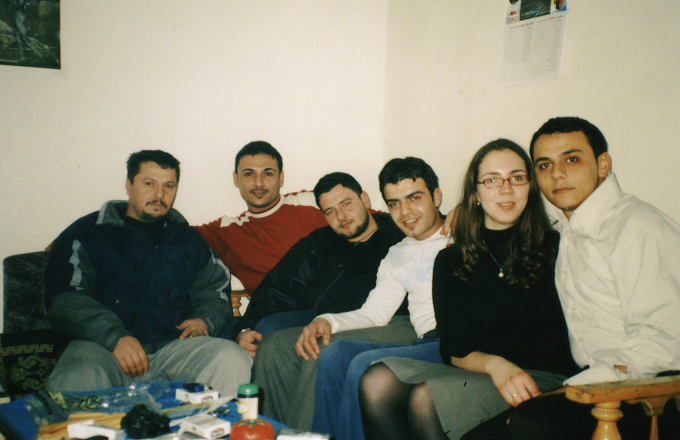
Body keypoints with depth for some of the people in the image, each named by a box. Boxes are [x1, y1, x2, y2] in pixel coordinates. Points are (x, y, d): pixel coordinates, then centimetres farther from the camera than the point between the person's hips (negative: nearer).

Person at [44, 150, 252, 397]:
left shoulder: (188, 240, 25)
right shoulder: (86, 234, 10)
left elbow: (215, 288, 28)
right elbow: (64, 299, -2)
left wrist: (204, 319, 4)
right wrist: (114, 336, -17)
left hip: (174, 346, 4)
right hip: (102, 347, -3)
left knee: (234, 361, -25)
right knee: (80, 376, -38)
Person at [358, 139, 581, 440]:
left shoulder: (556, 248, 6)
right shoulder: (450, 261, 15)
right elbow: (454, 350, 8)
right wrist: (494, 364, -13)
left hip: (545, 380, -3)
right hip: (476, 373, 4)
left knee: (426, 398, -29)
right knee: (376, 383, -24)